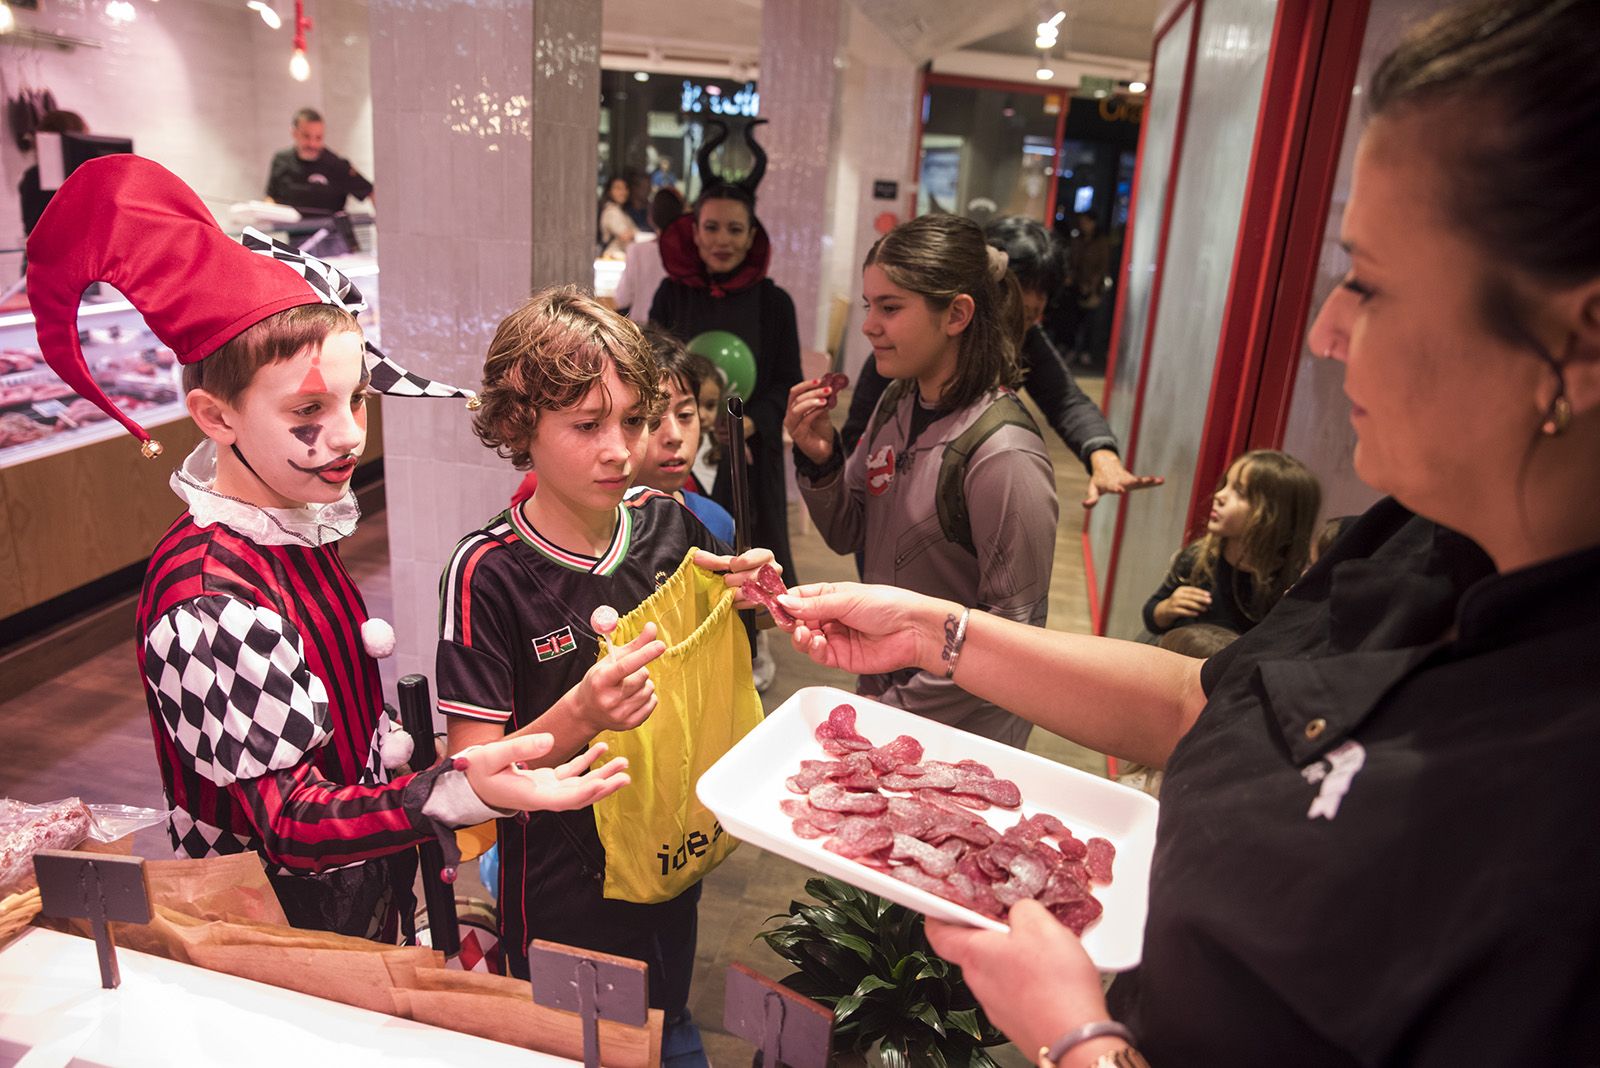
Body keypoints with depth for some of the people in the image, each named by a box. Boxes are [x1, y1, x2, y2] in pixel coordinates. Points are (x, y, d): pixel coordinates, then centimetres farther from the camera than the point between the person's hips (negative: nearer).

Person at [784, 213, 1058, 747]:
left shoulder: (1002, 456, -26)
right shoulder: (897, 403, -4)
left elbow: (1010, 631, -21)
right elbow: (848, 534, 5)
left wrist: (899, 704, -17)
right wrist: (819, 460, -12)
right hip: (880, 687, 6)